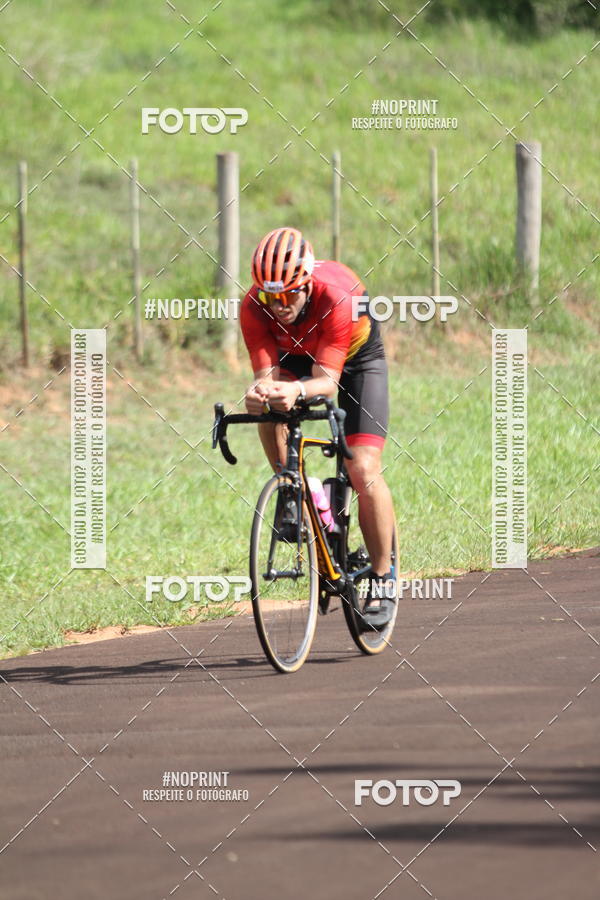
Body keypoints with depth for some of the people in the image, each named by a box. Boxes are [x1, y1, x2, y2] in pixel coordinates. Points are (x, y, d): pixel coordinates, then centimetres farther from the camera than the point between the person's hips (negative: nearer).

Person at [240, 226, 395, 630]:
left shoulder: (338, 296, -39)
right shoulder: (254, 307, -30)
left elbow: (328, 379, -40)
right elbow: (266, 370, -32)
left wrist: (298, 390, -61)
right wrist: (260, 388, -56)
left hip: (357, 360, -4)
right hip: (296, 357, 4)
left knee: (363, 470, -16)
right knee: (270, 404, -30)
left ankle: (382, 580, -3)